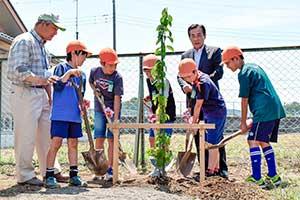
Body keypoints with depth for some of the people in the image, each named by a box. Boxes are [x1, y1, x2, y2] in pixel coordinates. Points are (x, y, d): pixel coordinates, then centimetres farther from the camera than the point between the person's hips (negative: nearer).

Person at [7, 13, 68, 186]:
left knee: (46, 134, 11)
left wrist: (49, 96, 18)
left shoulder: (42, 45, 19)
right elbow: (18, 70, -21)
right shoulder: (24, 41, -9)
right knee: (26, 136, -4)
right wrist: (38, 80, -34)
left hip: (41, 94, 9)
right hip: (25, 94, -9)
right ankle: (25, 175, 6)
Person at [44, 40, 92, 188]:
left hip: (75, 115, 6)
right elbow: (57, 86, -14)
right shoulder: (62, 67, -1)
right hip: (60, 114, -6)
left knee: (73, 144, 9)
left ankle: (74, 176, 15)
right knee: (56, 142, -9)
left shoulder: (81, 75, 17)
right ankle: (49, 176, -2)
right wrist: (69, 73, -18)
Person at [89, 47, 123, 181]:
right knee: (99, 139, 2)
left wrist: (116, 119, -23)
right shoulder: (94, 71, -6)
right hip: (99, 110, 3)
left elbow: (117, 98, -19)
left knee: (111, 139, -3)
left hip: (113, 110, -3)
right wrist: (96, 91, -4)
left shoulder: (117, 77, -16)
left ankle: (110, 170, 3)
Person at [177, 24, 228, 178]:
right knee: (198, 136, 6)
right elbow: (180, 75, 8)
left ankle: (222, 168, 8)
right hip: (193, 100, 4)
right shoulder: (185, 56, 14)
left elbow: (219, 72, -8)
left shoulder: (214, 51, 3)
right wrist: (184, 85, -15)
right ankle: (205, 168, 14)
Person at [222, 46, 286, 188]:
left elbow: (244, 100, -5)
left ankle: (257, 179, -11)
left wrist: (243, 122, 2)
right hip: (276, 110, 10)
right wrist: (255, 118, 26)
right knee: (264, 142, 16)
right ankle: (273, 176, 18)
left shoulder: (244, 73, -7)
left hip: (265, 111, -10)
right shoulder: (254, 66, 22)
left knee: (253, 141, -8)